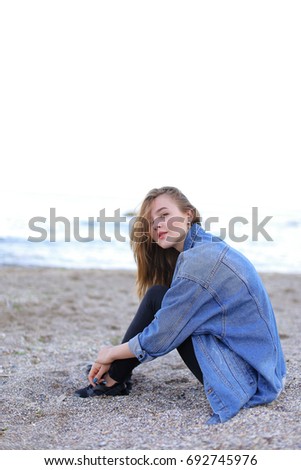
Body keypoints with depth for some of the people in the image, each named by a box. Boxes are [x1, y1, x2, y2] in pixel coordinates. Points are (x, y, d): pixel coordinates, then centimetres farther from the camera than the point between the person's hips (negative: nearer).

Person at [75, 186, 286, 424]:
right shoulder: (208, 247, 10)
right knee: (166, 304, 12)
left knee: (157, 297, -8)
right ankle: (117, 373, 20)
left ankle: (114, 379, 8)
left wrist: (111, 354, 3)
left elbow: (160, 338, -15)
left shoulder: (199, 261, -20)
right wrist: (115, 359, 14)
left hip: (245, 377, -9)